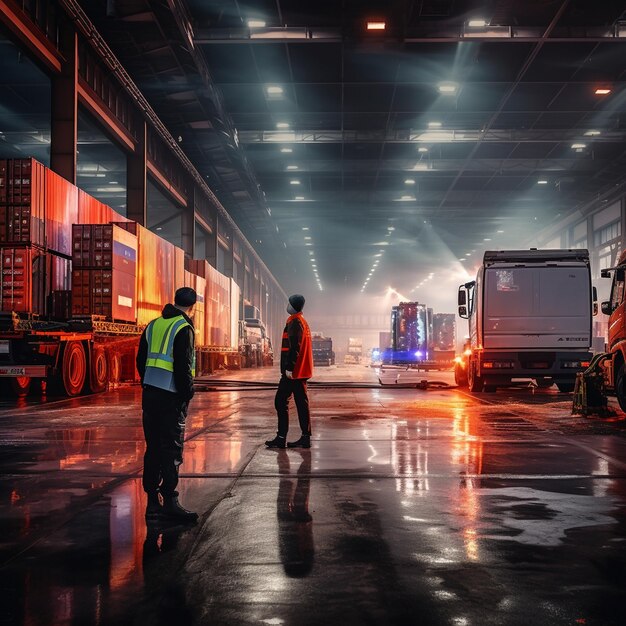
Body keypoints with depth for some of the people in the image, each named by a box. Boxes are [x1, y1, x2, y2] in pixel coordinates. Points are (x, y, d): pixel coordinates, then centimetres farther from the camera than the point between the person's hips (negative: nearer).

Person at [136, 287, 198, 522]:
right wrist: (187, 394, -9)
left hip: (150, 395, 7)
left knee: (153, 448, 10)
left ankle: (152, 502, 14)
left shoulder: (153, 326, 14)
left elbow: (141, 361, 16)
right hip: (171, 397, -7)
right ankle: (169, 501, -3)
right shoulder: (184, 328, -9)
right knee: (172, 450, -3)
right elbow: (183, 366, -16)